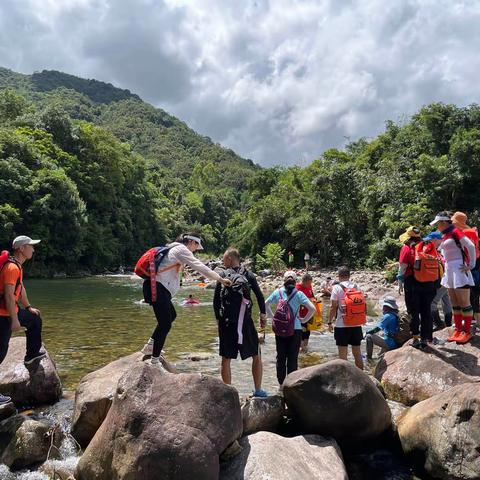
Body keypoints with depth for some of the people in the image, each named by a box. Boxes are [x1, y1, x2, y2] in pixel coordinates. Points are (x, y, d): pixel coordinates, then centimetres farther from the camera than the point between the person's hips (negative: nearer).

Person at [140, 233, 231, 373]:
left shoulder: (175, 248, 21)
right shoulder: (182, 250, -8)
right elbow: (199, 267, -14)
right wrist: (220, 279, -11)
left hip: (156, 287, 11)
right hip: (157, 288, -11)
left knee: (171, 315, 23)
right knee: (165, 324, -8)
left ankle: (150, 346, 27)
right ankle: (155, 361, -2)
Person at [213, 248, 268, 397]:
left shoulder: (222, 274, 2)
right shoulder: (248, 275, 5)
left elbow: (216, 299, -1)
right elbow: (260, 296, -3)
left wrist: (218, 318, 7)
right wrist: (263, 315, 4)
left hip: (226, 323, 0)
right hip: (245, 322, 0)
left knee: (226, 358, 9)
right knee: (256, 355, 14)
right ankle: (258, 390, 13)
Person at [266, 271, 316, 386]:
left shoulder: (277, 292, -1)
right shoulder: (299, 294, -7)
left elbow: (265, 304, 3)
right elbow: (312, 309, -12)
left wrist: (272, 317, 8)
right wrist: (303, 320, -1)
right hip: (295, 329, -2)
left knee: (280, 357, 12)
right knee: (293, 358, 7)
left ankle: (281, 383, 19)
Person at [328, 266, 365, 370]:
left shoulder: (337, 288, -7)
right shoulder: (356, 286, 6)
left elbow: (333, 307, -10)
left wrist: (330, 322, -2)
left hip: (342, 325, -4)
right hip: (356, 324, 5)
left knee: (343, 354, 3)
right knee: (357, 353, 14)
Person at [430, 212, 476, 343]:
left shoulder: (455, 231, -10)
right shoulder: (444, 236, 15)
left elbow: (471, 246, -17)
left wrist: (471, 265, -15)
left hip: (459, 269, -9)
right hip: (449, 270, 9)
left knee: (464, 303, -4)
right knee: (455, 304, 11)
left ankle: (467, 332, 2)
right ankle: (458, 330, 16)